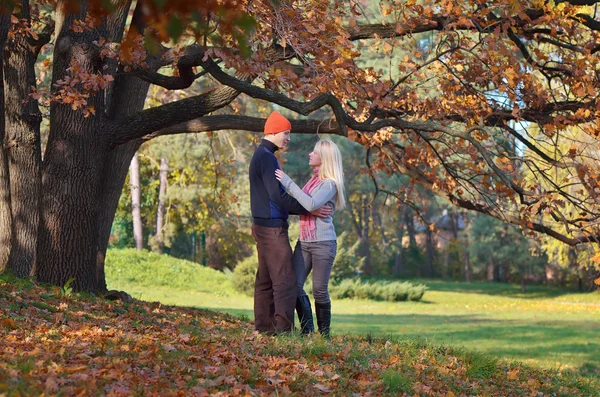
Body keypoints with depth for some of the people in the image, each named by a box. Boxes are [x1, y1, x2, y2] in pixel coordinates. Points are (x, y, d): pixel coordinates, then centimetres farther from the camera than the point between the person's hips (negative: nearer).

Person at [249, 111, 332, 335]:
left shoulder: (261, 156, 18)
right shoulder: (266, 157, -14)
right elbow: (278, 195, -22)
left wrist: (305, 209, 14)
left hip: (263, 225, 10)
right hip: (273, 227, -10)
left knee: (265, 279, 11)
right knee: (285, 279, -11)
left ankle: (263, 327, 14)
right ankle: (284, 329, -13)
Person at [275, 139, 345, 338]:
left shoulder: (329, 184, -10)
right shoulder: (313, 180, 14)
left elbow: (311, 204, -24)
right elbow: (300, 204, 19)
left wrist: (288, 183, -20)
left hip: (323, 243, -7)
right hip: (304, 242, 7)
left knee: (319, 290, -1)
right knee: (295, 286, -2)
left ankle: (324, 334, 12)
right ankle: (307, 329, 6)